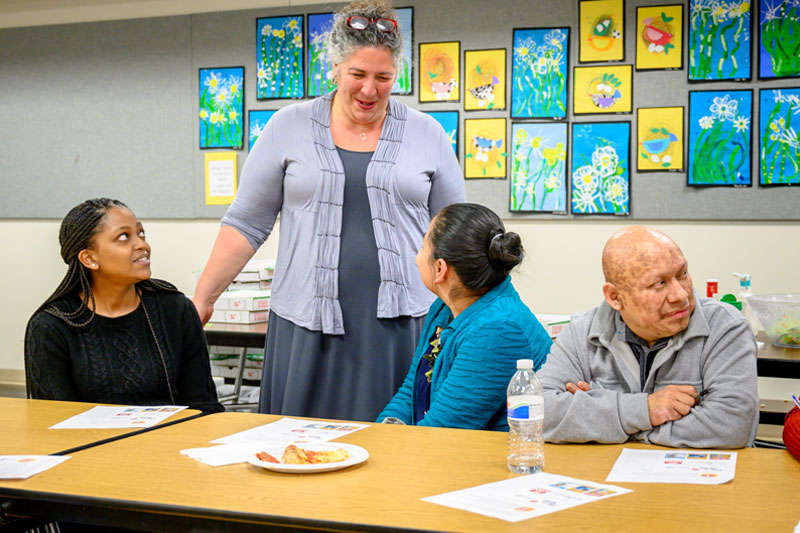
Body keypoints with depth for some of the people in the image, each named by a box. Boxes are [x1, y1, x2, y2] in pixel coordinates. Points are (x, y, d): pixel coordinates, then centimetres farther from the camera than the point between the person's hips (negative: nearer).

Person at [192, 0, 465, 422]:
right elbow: (245, 225, 7)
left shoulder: (427, 135, 8)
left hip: (401, 326, 0)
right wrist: (201, 300, 3)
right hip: (308, 326, 0)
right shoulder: (289, 127, 6)